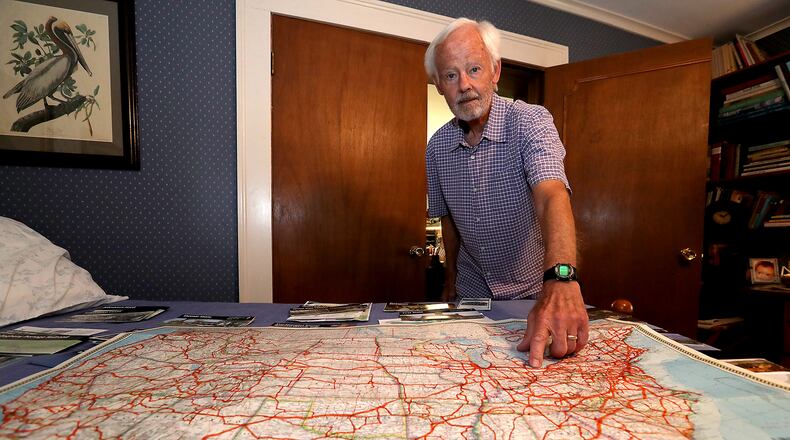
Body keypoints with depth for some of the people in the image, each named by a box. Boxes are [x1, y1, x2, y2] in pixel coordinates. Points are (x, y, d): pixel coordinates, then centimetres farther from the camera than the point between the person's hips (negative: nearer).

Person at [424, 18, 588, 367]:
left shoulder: (530, 122, -20)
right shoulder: (436, 147, -5)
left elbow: (552, 196, -37)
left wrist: (560, 281, -52)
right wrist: (451, 281, 10)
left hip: (534, 290, -3)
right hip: (472, 293, 3)